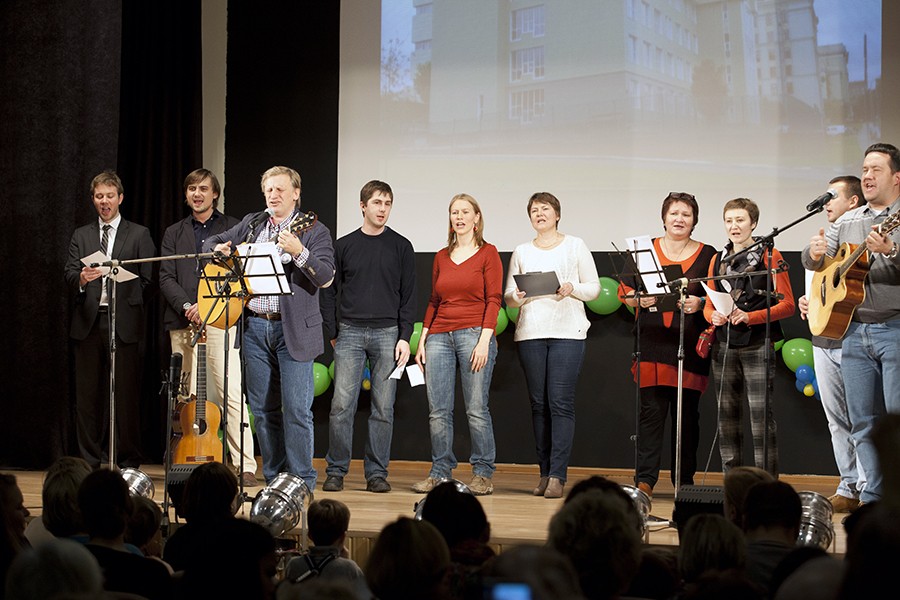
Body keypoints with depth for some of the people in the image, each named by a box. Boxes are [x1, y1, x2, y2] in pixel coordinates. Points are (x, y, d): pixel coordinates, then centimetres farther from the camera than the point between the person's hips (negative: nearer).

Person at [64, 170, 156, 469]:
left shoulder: (139, 235, 9)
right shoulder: (81, 236, 16)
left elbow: (147, 281, 4)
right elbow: (69, 274, 4)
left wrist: (129, 304, -5)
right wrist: (81, 279, -17)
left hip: (123, 322, -3)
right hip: (88, 322, 3)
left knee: (125, 395, -3)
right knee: (87, 395, 2)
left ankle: (127, 463, 4)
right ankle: (91, 463, 8)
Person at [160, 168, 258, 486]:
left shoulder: (232, 228, 9)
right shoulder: (173, 234, 17)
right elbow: (166, 278, 8)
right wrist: (187, 307, -10)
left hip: (219, 319, -3)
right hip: (182, 324, 3)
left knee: (231, 393, -12)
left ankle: (245, 465, -12)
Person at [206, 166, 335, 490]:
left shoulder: (314, 231, -1)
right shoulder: (251, 224, 14)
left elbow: (325, 276, -13)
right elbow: (211, 242, 24)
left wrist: (299, 253, -28)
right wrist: (218, 250, 0)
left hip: (294, 330, -5)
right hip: (255, 326, 5)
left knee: (296, 409, -6)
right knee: (263, 408, 9)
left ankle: (302, 481, 2)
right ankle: (273, 478, 18)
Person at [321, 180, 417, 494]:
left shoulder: (401, 247, 6)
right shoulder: (344, 246, 8)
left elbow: (408, 296, 4)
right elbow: (329, 293, 10)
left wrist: (405, 338, -4)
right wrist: (333, 333, 3)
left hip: (387, 334, 0)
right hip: (350, 333, 0)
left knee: (383, 408, 1)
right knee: (341, 405, -5)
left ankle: (377, 472, 8)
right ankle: (336, 471, 4)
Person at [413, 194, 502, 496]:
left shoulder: (488, 253, 3)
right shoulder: (441, 257, 16)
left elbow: (493, 299, -3)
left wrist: (484, 340, -13)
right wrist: (423, 339, 11)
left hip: (473, 334, -5)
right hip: (440, 335, 5)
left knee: (476, 408, -6)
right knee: (438, 410, 2)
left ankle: (483, 474, 3)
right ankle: (440, 472, 9)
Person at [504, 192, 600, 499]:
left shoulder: (575, 246, 9)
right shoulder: (521, 252, 16)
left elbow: (594, 288, 7)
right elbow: (508, 296, 13)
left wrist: (573, 289, -12)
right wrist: (517, 297, -9)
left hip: (567, 332, -3)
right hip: (530, 333, 3)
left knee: (560, 402, -11)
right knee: (539, 404, 3)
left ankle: (558, 476, -12)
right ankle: (544, 473, 9)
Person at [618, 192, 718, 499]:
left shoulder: (707, 254, 8)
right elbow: (624, 292, 9)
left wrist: (699, 303, -12)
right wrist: (641, 299, -11)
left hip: (691, 345, 0)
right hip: (653, 343, 0)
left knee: (687, 413, 3)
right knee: (651, 410, -7)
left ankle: (685, 480, 12)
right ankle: (645, 479, -8)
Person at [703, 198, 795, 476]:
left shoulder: (770, 256, 0)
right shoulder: (718, 260, 15)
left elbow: (787, 305, -4)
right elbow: (708, 305, 19)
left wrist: (749, 317, -16)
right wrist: (713, 315, -5)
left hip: (758, 346, -5)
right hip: (725, 346, 5)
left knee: (761, 415, -8)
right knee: (727, 414, 7)